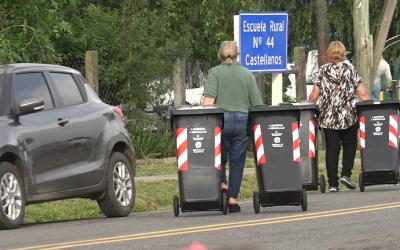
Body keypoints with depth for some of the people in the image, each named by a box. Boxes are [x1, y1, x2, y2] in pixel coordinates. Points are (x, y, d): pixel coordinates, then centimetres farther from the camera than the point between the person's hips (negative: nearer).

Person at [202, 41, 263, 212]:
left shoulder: (215, 72, 2)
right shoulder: (247, 74, 11)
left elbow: (208, 100, -9)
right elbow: (257, 104, 9)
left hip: (221, 119, -2)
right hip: (243, 121, 2)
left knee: (219, 156, 14)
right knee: (237, 161, 7)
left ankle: (222, 184, -9)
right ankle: (233, 199, 5)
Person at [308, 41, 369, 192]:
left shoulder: (322, 71, 1)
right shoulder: (350, 70, 0)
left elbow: (314, 96, -1)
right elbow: (363, 94, -4)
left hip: (328, 118, 0)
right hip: (349, 117, 0)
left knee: (332, 149, 2)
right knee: (350, 144, 17)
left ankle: (333, 183, -3)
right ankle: (346, 174, 1)